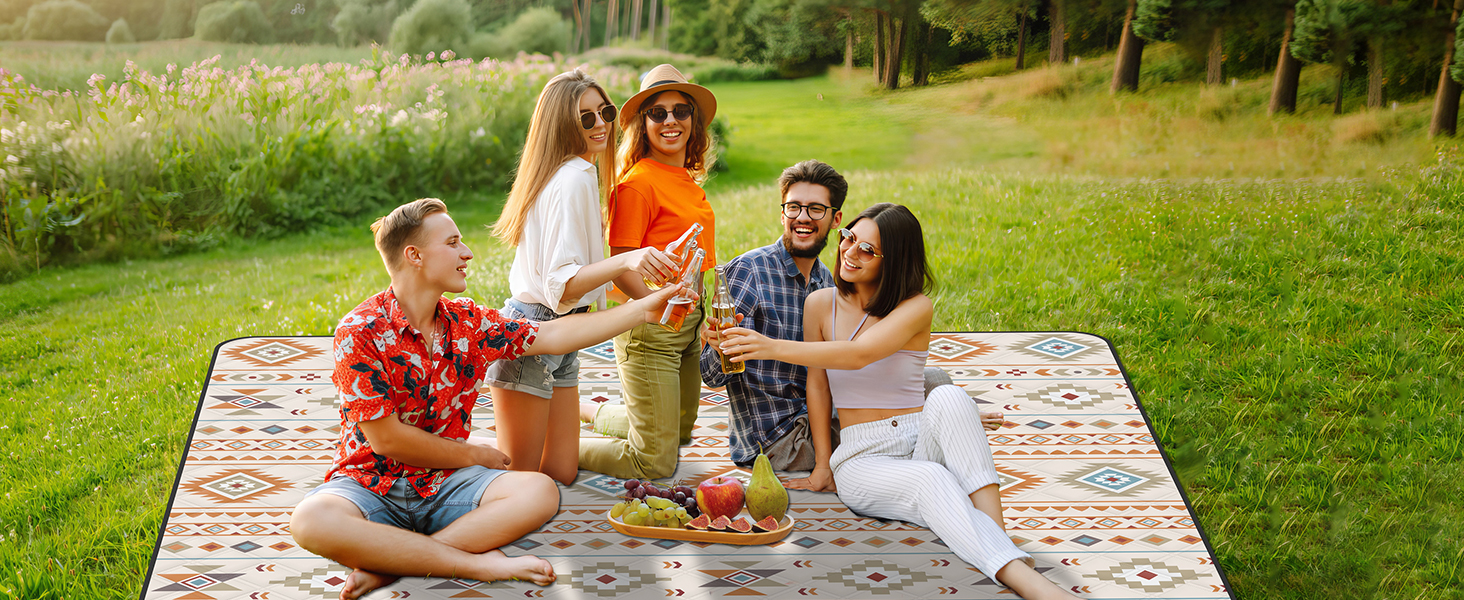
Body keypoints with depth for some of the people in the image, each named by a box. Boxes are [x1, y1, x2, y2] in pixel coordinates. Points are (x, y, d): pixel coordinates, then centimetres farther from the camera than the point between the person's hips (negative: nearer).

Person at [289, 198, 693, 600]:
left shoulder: (467, 322, 5)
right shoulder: (360, 333, -14)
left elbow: (553, 336, 5)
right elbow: (386, 439, -15)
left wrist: (644, 309, 0)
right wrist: (474, 454, -5)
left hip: (444, 484, 5)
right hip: (371, 483, -4)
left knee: (540, 492, -22)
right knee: (310, 522, -37)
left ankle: (392, 561, -24)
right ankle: (478, 563, -31)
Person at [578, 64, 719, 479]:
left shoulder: (688, 181, 10)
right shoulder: (638, 183, -16)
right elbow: (620, 267, -17)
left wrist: (703, 318, 12)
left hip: (688, 322, 9)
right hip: (650, 332, -9)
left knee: (680, 430, 26)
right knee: (656, 463, -3)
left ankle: (591, 411, 41)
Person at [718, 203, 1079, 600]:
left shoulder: (916, 308, -5)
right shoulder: (821, 305, 4)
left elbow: (859, 355, -23)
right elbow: (818, 386, 9)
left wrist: (774, 348, -29)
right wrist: (823, 465, 3)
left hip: (921, 443, 0)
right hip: (862, 460, 0)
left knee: (947, 398, -35)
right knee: (931, 480, -35)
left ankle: (998, 533, -43)